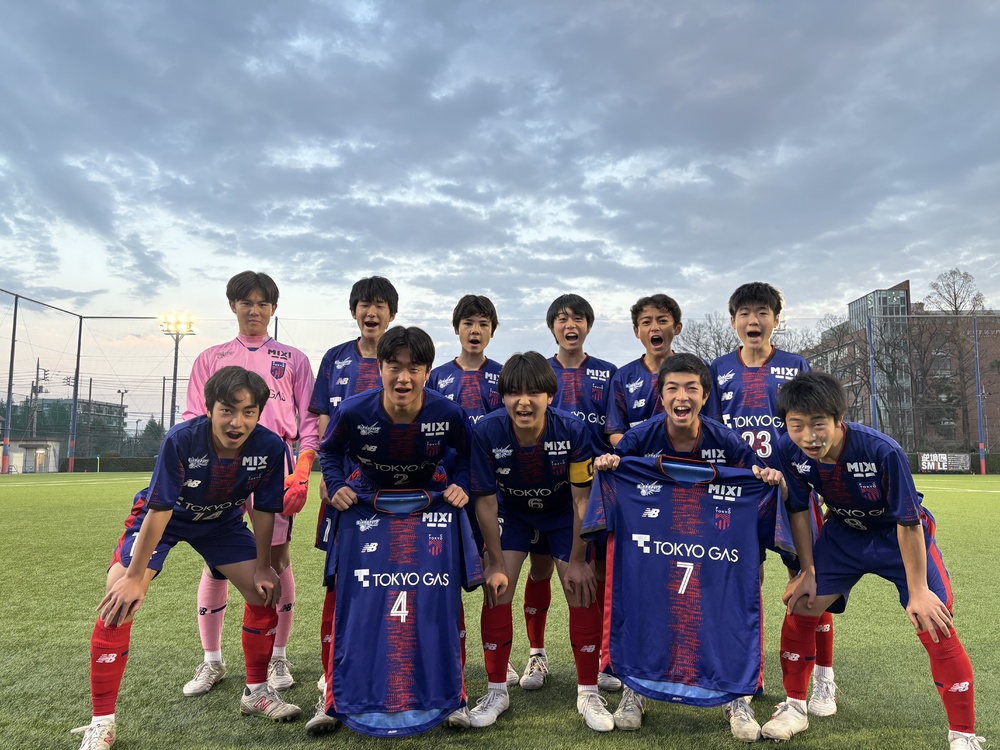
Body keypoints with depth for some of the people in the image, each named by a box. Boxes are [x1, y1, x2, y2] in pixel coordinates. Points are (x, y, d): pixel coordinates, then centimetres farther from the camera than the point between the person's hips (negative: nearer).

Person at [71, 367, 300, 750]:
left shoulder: (270, 447, -28)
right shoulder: (181, 439, -36)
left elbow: (264, 510, -14)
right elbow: (159, 510, -28)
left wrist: (262, 567, -8)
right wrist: (136, 577, -22)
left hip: (221, 521, 3)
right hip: (162, 516, -2)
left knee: (265, 590, -5)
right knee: (120, 599, -19)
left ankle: (256, 690, 18)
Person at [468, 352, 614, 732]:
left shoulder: (573, 430, -30)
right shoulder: (486, 431, -29)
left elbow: (582, 498, -20)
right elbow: (486, 500, -19)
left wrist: (577, 561, -16)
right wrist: (496, 563, -14)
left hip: (563, 514, 0)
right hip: (512, 514, 1)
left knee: (583, 594, -7)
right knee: (497, 592, -6)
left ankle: (588, 693, 14)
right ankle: (497, 691, 15)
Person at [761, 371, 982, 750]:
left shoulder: (883, 450, -36)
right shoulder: (789, 451, -25)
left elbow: (908, 523, -25)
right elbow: (799, 510, -8)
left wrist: (918, 590, -18)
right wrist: (807, 572, -4)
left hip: (902, 535, -3)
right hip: (845, 533, 3)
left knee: (934, 626, -12)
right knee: (800, 608, -2)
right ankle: (794, 707, 17)